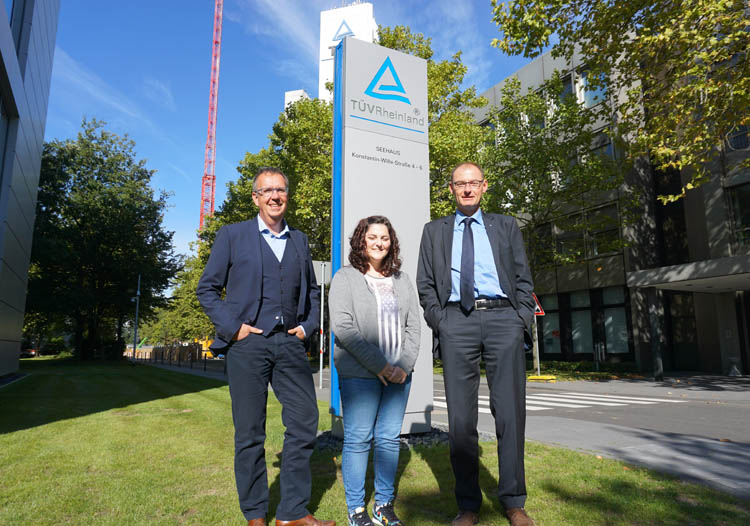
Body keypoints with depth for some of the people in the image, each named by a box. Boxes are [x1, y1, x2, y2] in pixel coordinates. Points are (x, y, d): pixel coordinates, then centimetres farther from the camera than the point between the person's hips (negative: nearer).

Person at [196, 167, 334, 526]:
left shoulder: (299, 240, 15)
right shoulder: (232, 235, 4)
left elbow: (312, 290, 22)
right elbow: (207, 288, 3)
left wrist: (308, 325, 6)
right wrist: (232, 327, -8)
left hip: (290, 342, 4)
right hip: (247, 344, -3)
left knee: (304, 422, 2)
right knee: (249, 432, 5)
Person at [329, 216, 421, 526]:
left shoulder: (401, 280, 14)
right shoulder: (345, 277, 0)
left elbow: (413, 326, 11)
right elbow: (342, 328, -9)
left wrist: (404, 365, -4)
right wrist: (380, 366, -12)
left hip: (399, 374, 4)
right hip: (359, 373, -4)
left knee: (389, 438, 8)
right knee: (358, 439, 1)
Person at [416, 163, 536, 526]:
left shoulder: (506, 226, 18)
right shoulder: (434, 231, 16)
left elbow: (523, 278, 13)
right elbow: (425, 285, 11)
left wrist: (521, 320, 0)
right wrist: (439, 323, -2)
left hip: (504, 319, 1)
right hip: (456, 322, 0)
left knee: (511, 412, 2)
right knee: (460, 417, 1)